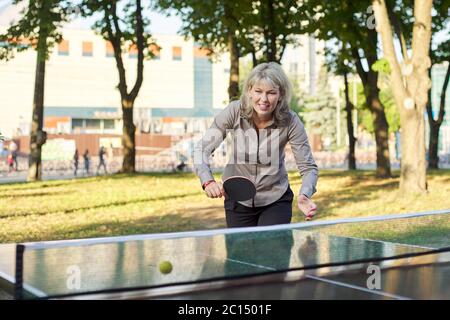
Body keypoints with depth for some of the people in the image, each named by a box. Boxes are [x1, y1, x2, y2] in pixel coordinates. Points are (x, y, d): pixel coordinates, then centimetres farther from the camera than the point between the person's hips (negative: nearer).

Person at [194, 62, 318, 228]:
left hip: (276, 200, -1)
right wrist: (208, 180, -35)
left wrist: (305, 195, -36)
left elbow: (309, 168, -16)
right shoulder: (234, 112, -19)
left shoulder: (290, 121, -20)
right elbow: (202, 148, -17)